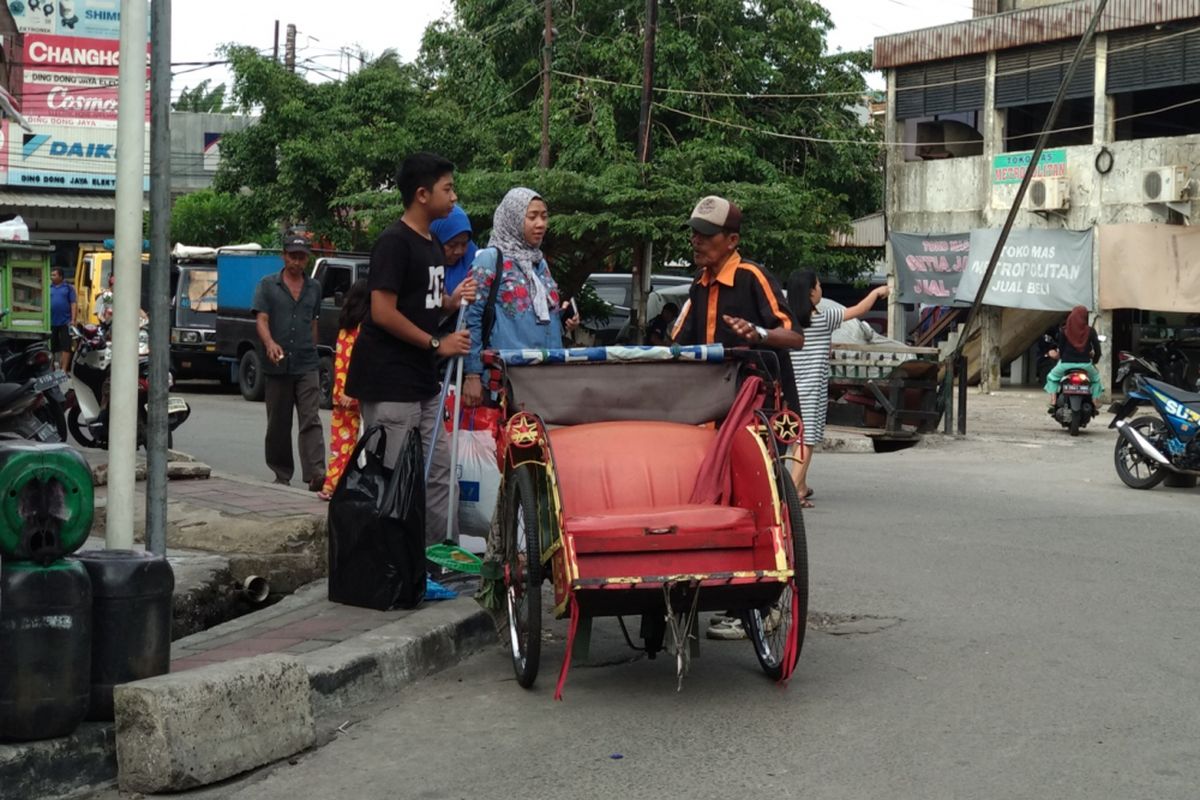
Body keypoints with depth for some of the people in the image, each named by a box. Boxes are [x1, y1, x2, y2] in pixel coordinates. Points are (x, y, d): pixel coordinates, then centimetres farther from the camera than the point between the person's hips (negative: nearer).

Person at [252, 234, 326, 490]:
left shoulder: (314, 287, 13)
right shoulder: (268, 285, 4)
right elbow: (261, 320, -6)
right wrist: (270, 343, -24)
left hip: (307, 365, 1)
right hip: (277, 365, -1)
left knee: (310, 421, -11)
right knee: (278, 424, 8)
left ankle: (315, 473, -21)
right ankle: (282, 474, 17)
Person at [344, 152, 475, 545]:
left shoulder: (432, 245, 15)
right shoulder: (393, 242, -14)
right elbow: (384, 312, -19)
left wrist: (453, 299, 5)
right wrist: (437, 344, -15)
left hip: (423, 382, 10)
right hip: (389, 383, -9)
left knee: (438, 470, 12)